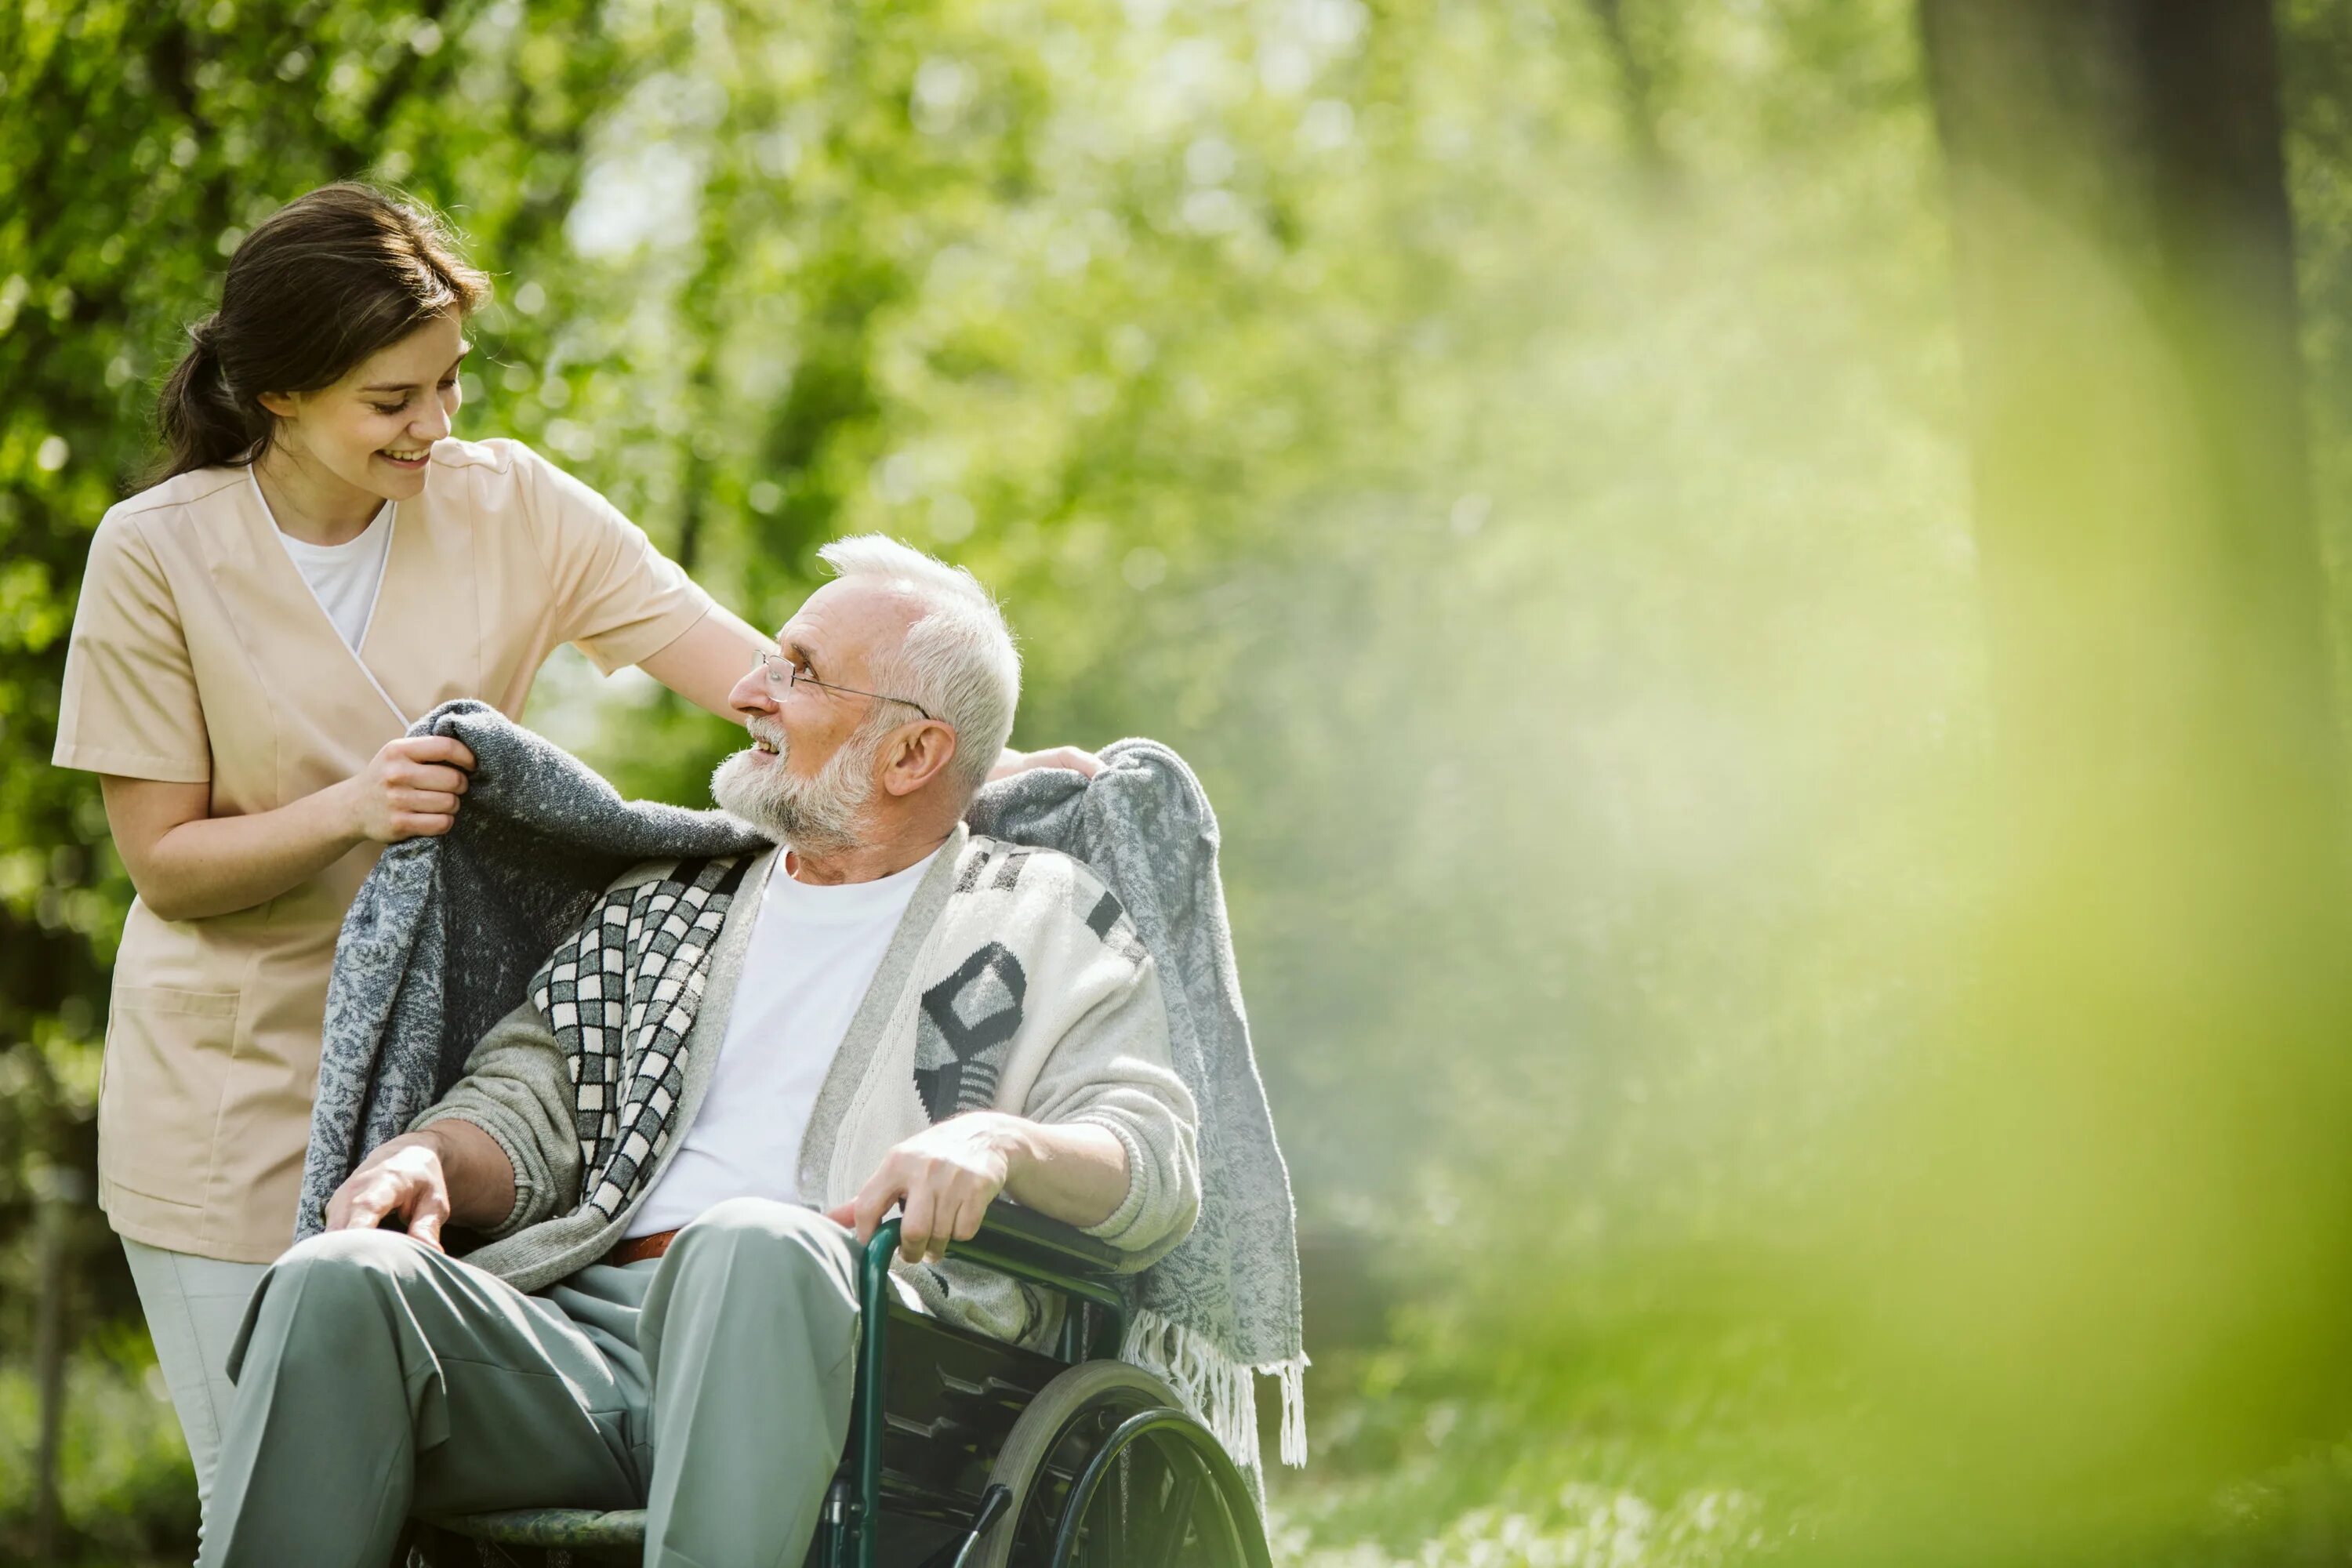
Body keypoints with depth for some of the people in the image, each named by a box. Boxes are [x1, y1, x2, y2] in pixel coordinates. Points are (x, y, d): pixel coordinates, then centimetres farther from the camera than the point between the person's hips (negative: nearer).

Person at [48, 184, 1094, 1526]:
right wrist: (349, 812, -24)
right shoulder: (161, 552, -8)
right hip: (236, 1094, -2)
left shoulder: (512, 508, -2)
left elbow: (766, 676, -8)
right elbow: (165, 858, -7)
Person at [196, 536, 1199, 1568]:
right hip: (586, 1323, 4)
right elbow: (528, 1104, 24)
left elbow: (1156, 1162, 5)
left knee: (750, 1246, -40)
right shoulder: (658, 911, 31)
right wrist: (428, 1158, 0)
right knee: (336, 1284, -26)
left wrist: (998, 1143, -17)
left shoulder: (1046, 922, 18)